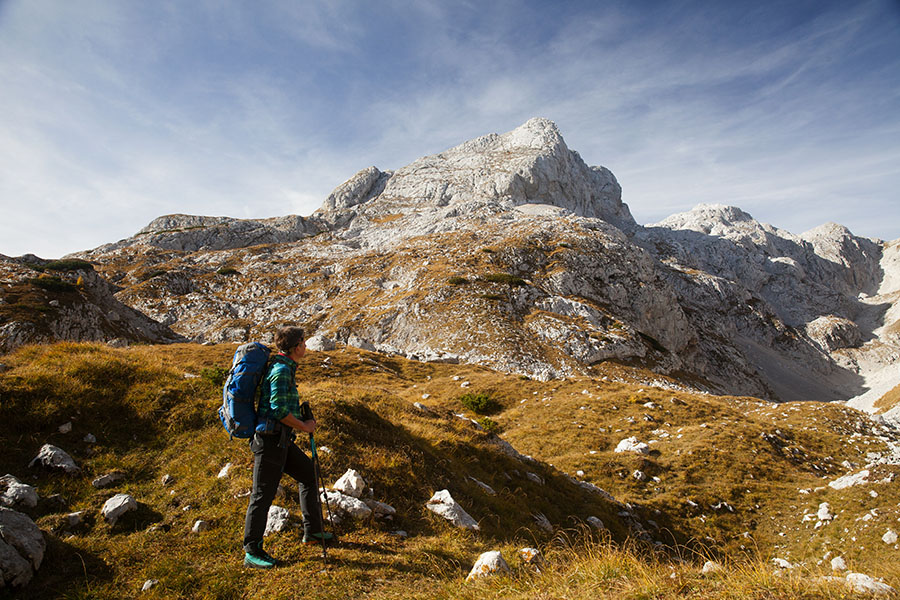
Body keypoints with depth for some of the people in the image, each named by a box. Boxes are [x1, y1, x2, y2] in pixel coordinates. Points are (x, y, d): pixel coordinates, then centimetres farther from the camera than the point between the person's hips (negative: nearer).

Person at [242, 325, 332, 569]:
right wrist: (304, 427, -12)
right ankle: (252, 552, 12)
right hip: (270, 440, -10)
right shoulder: (282, 370, -17)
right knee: (263, 494, -1)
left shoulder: (284, 367, 13)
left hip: (281, 441, 10)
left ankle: (312, 531, 26)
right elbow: (279, 409, -23)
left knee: (309, 474, 16)